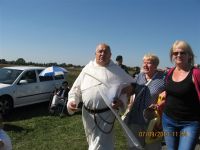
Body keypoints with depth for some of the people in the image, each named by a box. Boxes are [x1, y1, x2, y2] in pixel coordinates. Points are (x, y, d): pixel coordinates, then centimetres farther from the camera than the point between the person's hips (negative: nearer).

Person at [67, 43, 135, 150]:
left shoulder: (116, 70, -2)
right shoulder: (87, 69, 3)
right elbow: (76, 88, 8)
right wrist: (71, 101, -7)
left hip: (106, 114, -3)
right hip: (88, 114, 4)